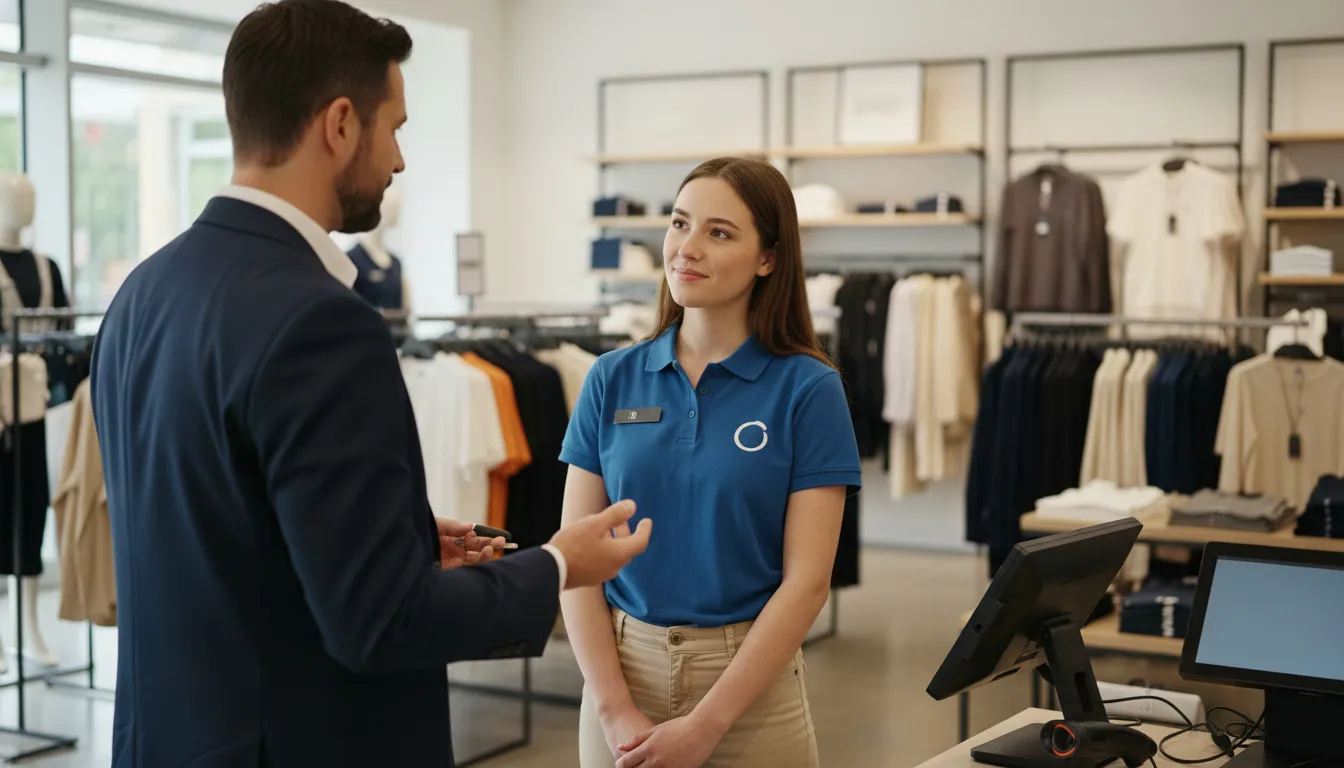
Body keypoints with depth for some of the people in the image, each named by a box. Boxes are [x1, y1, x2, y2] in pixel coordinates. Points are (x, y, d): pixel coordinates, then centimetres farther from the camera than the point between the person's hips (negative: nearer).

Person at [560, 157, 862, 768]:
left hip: (750, 678, -2)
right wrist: (615, 710, -12)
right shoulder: (612, 380, 0)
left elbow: (806, 579, -11)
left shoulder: (807, 389, -8)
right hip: (622, 667, 3)